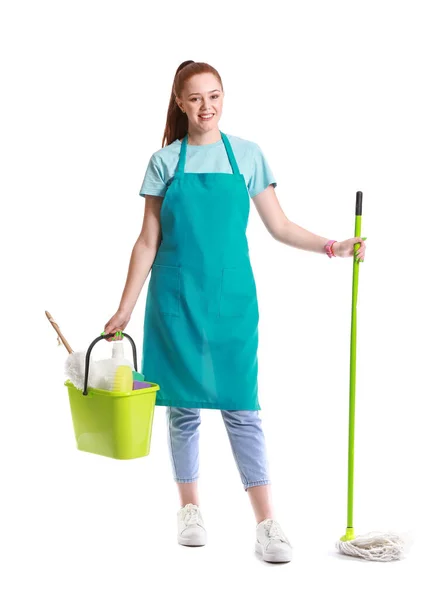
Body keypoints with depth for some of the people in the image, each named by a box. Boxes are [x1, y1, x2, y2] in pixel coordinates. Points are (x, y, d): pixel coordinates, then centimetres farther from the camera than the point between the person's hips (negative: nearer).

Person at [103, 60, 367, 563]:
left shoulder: (247, 155, 5)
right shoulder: (165, 161, 4)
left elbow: (279, 227, 7)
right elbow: (148, 241, 5)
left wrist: (332, 247, -7)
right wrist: (124, 310, 3)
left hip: (231, 296, 0)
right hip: (176, 298, 1)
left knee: (241, 405, -4)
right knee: (183, 405, 7)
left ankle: (266, 523, 0)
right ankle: (189, 509, 23)